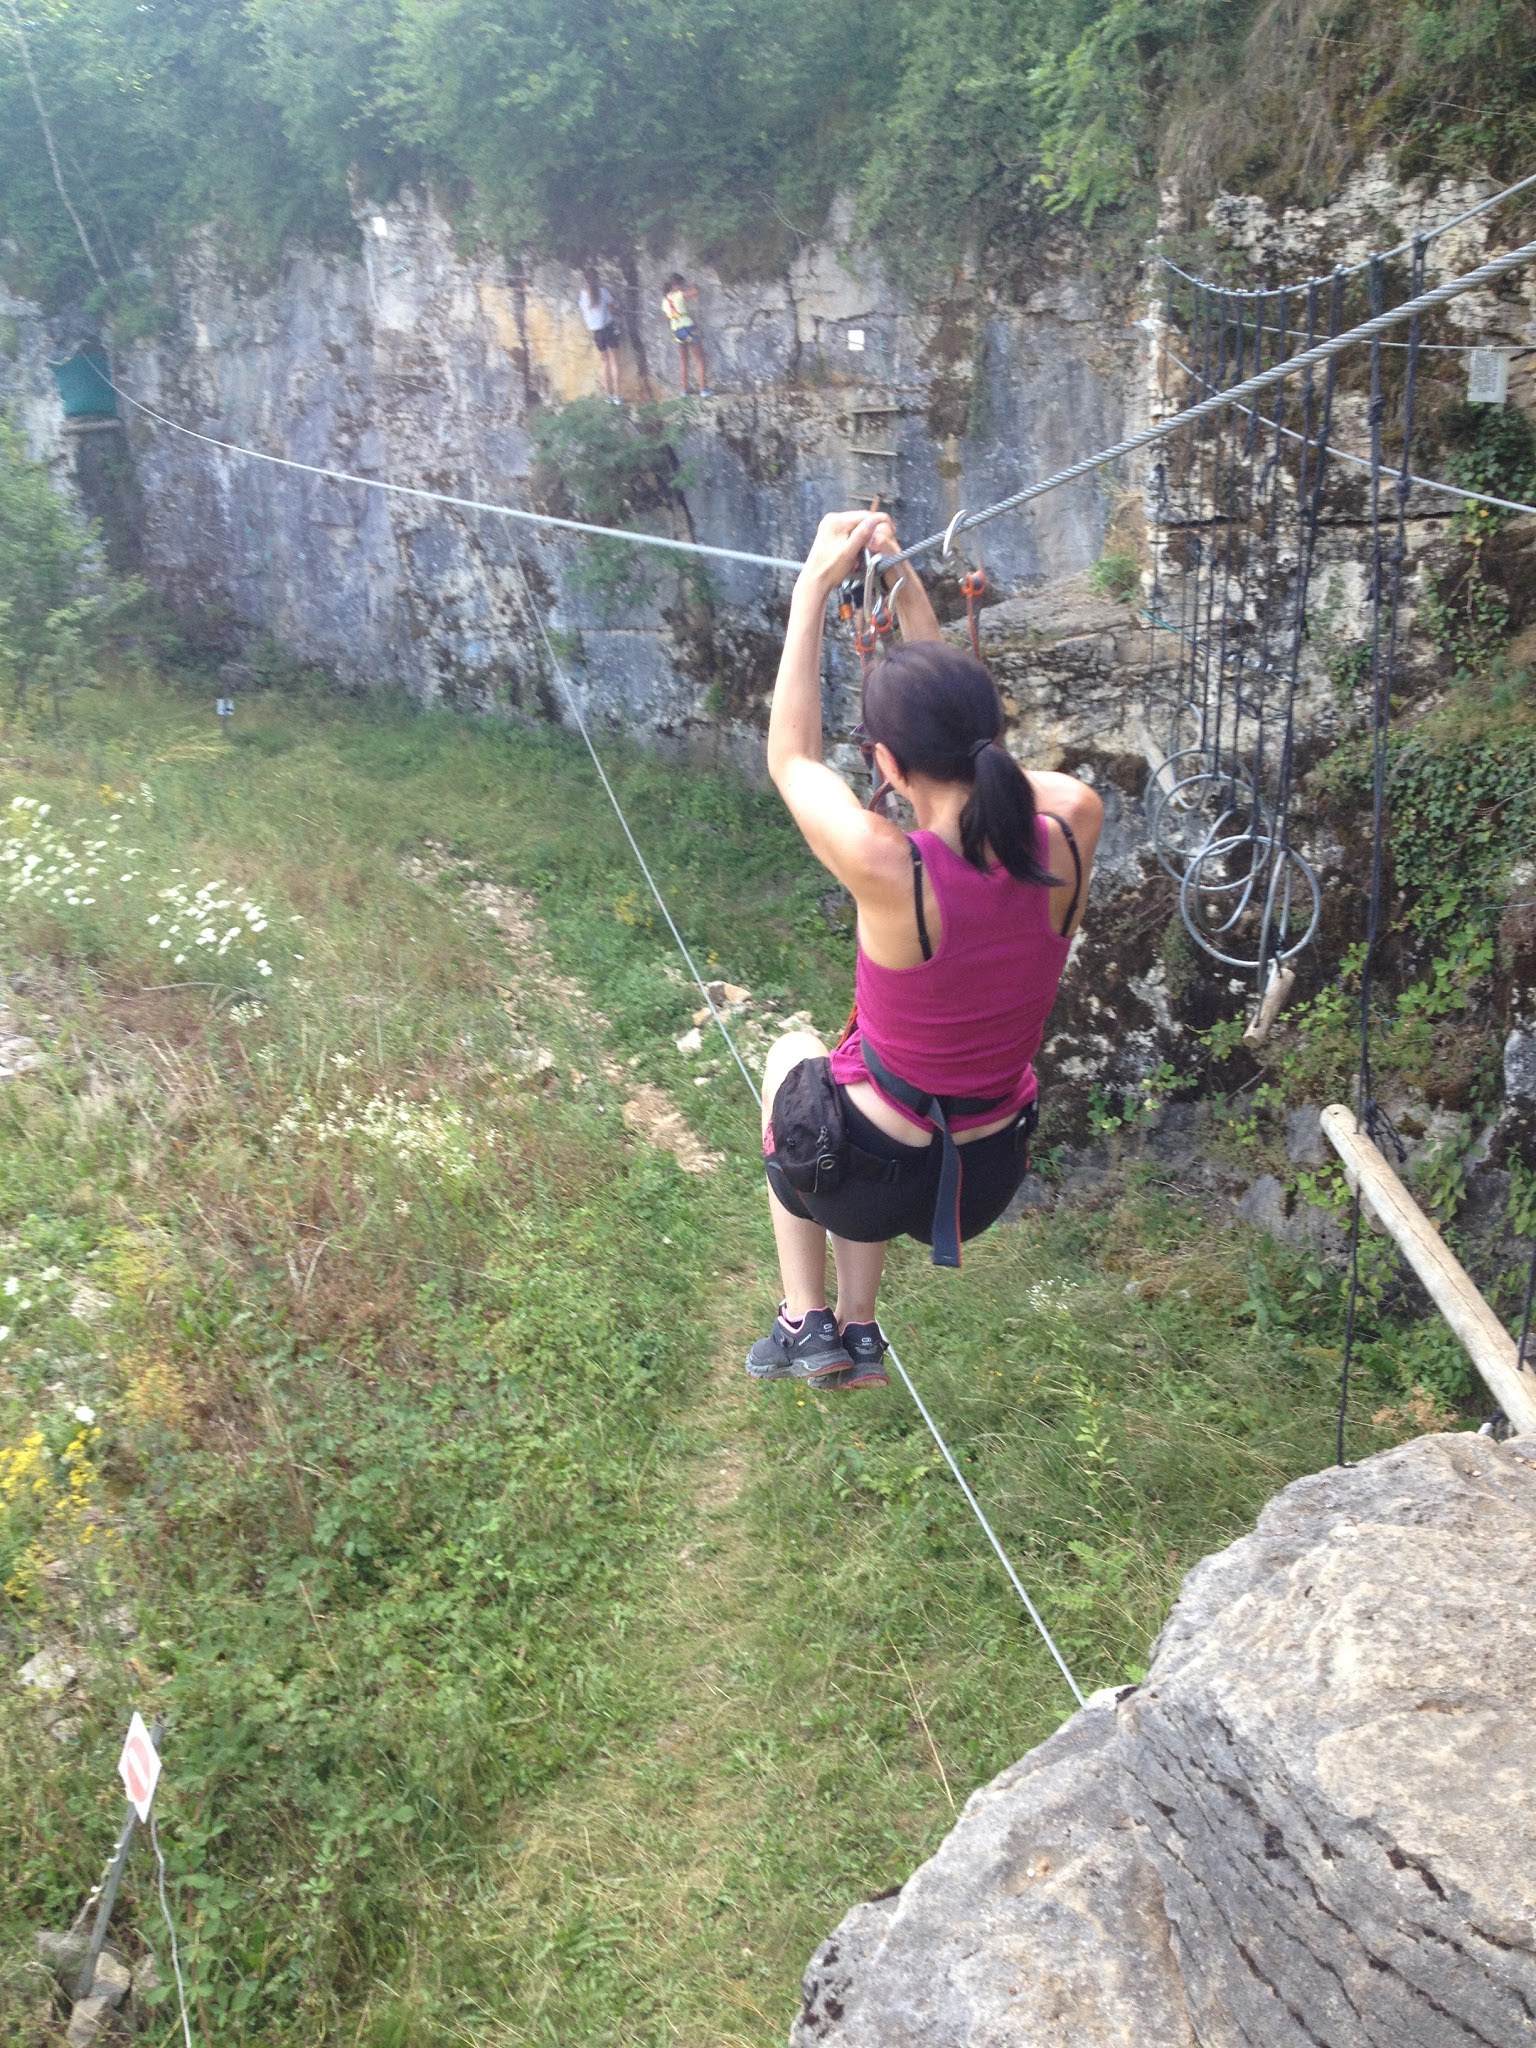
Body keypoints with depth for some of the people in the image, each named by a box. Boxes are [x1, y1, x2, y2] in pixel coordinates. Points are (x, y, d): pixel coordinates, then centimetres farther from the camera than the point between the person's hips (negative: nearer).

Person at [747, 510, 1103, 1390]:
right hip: (992, 1175, 4)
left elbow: (791, 759, -11)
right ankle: (858, 1328, 35)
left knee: (794, 1052, 31)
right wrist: (908, 590, 2)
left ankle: (806, 1325, 29)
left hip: (875, 1178, -4)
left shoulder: (889, 871, -32)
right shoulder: (1073, 828, -19)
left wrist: (816, 584, -5)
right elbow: (969, 736, 2)